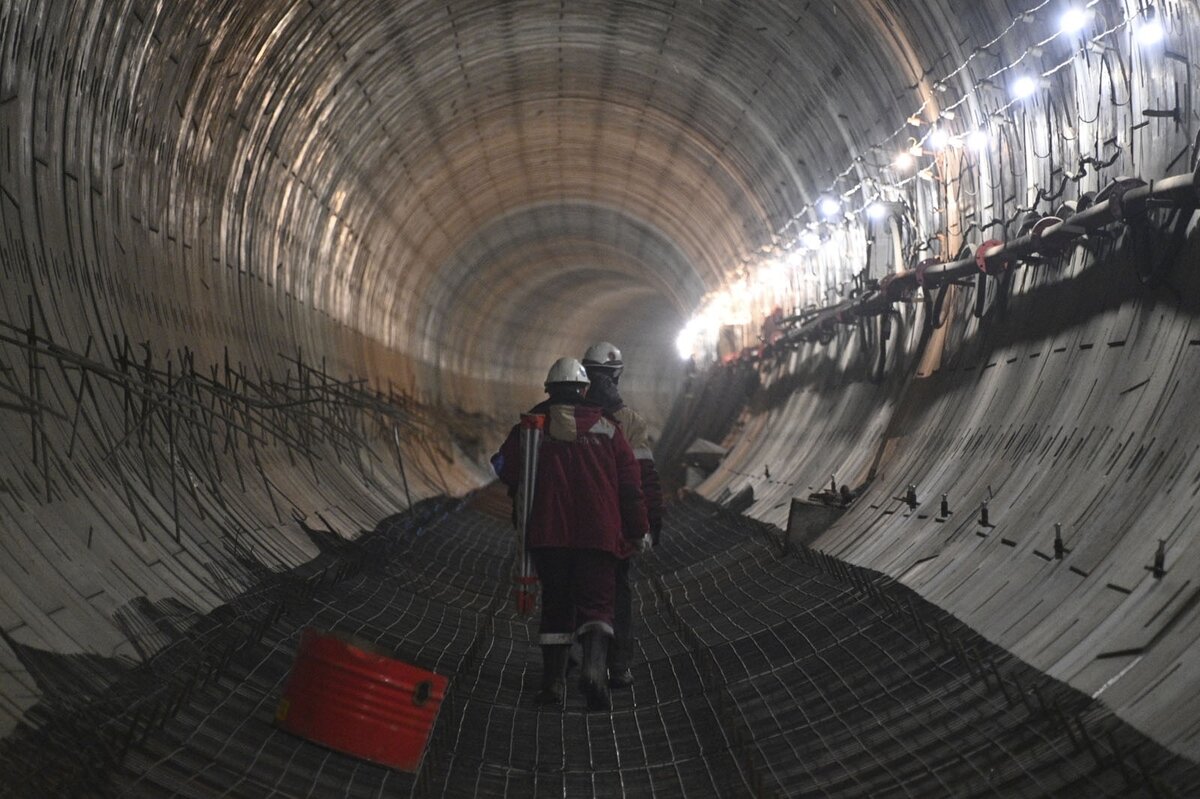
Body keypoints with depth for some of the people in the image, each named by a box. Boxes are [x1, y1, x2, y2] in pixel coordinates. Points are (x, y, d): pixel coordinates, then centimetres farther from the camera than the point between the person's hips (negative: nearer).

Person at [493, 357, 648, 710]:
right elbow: (630, 483, 3)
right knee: (596, 602, 2)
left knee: (555, 604, 13)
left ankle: (553, 680, 14)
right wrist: (638, 529, 11)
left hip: (547, 534, 1)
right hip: (599, 533, -1)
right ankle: (594, 666, -22)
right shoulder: (607, 428, 5)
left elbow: (509, 473, 7)